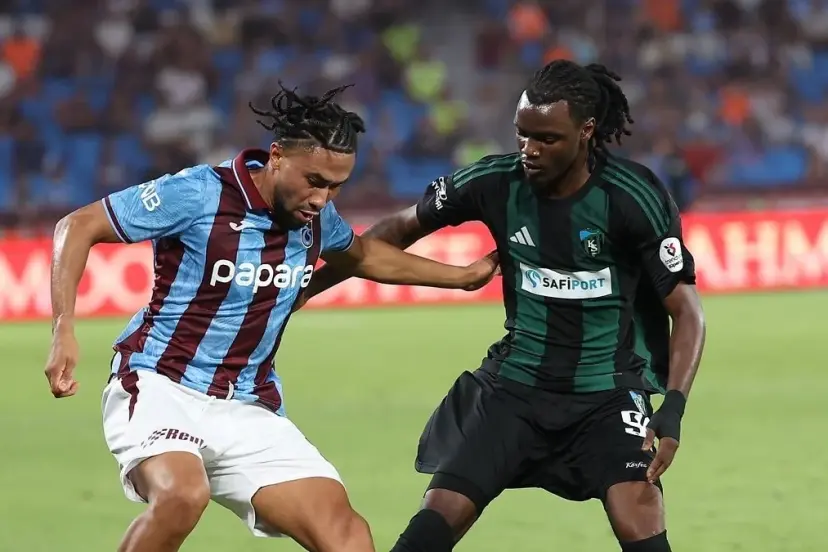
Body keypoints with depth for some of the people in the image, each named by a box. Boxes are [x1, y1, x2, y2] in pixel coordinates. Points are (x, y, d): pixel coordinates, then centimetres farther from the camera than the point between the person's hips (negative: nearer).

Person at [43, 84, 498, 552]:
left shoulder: (315, 216, 5)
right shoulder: (199, 194, -14)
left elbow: (359, 255, 30)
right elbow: (79, 227, -8)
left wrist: (461, 276, 32)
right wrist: (64, 330, -18)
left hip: (249, 412, 6)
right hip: (160, 389, -6)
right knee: (183, 495, -36)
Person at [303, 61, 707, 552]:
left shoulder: (632, 198, -16)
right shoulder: (496, 182, -8)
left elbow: (686, 310, -12)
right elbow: (402, 229, 8)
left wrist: (673, 407, -26)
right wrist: (302, 287, 8)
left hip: (609, 390, -3)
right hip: (516, 384, 3)